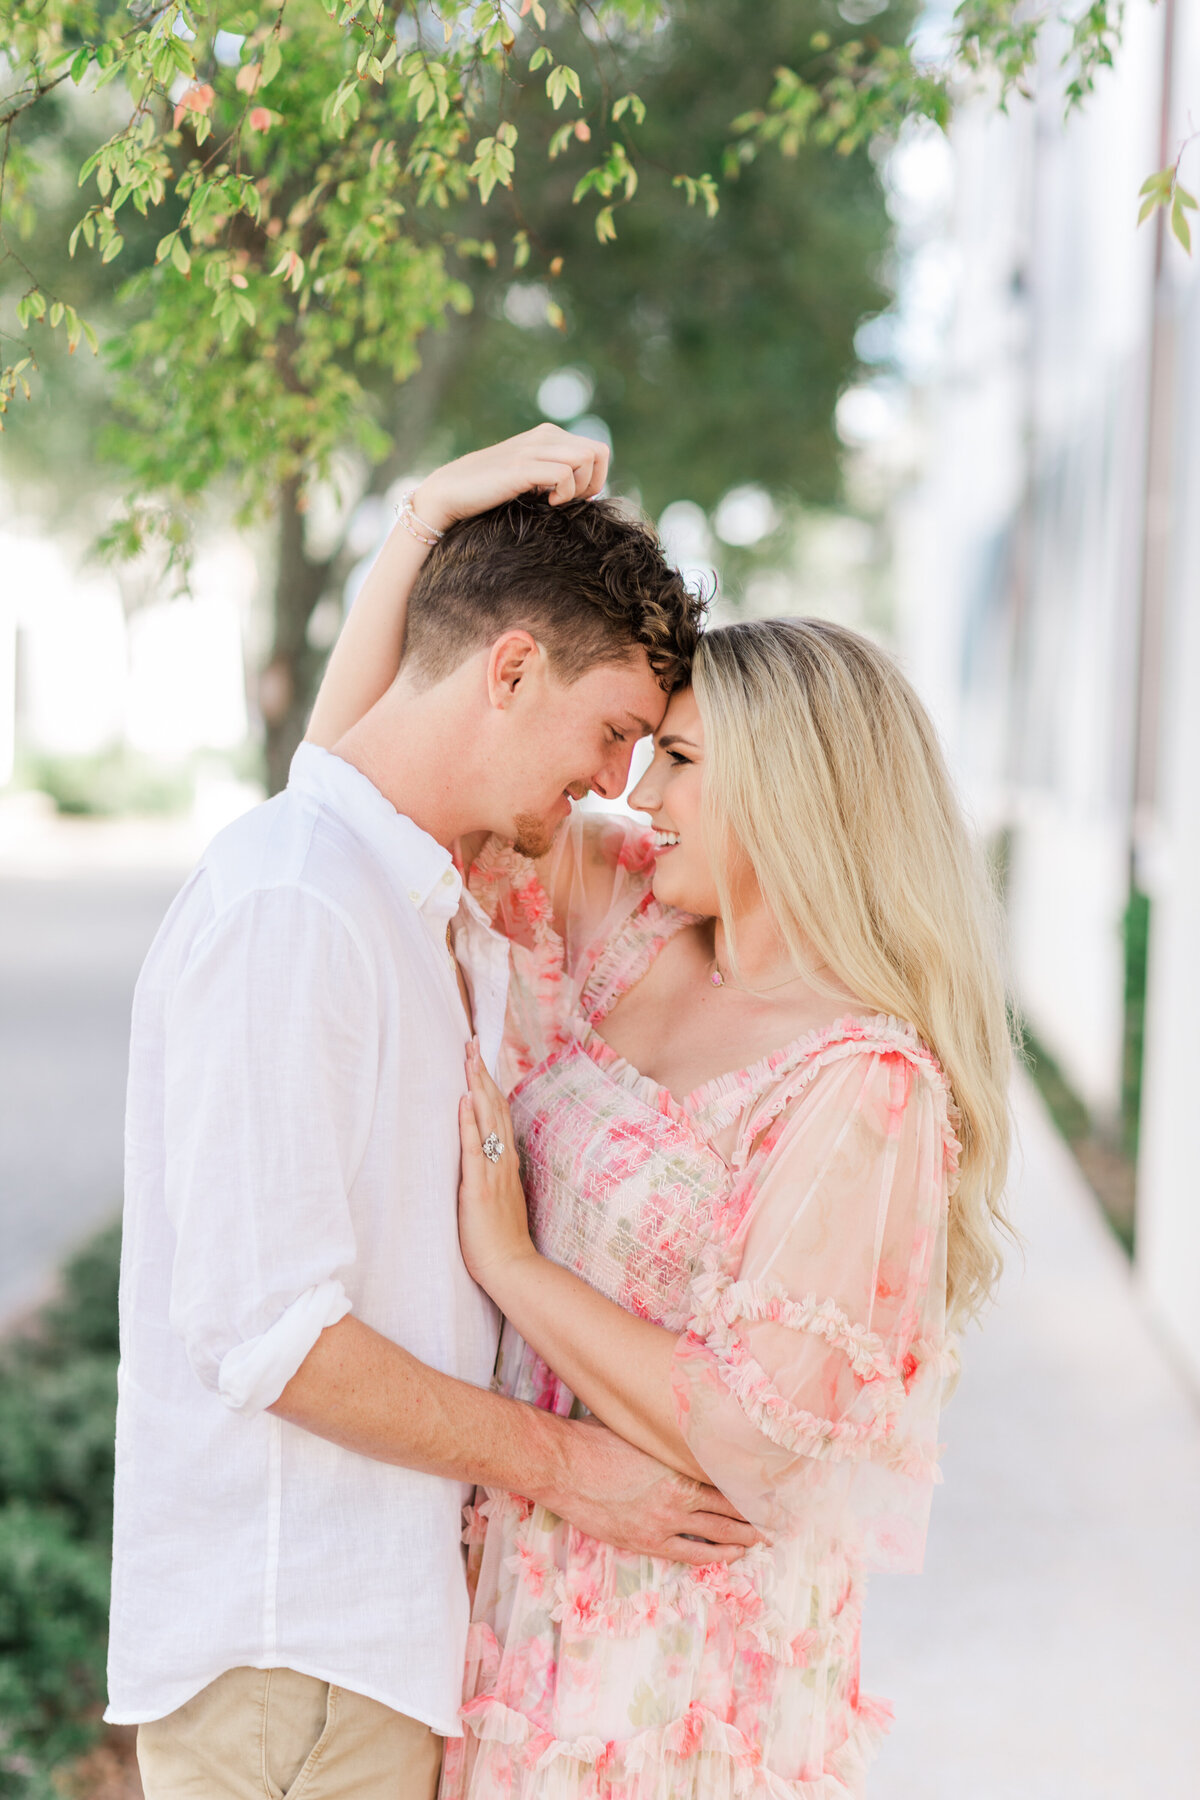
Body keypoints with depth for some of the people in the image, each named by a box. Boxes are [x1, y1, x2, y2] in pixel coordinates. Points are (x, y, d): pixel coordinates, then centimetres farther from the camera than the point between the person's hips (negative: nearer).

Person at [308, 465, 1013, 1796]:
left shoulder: (865, 1086, -21)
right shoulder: (627, 918, 1)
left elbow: (766, 1438, -26)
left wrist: (511, 1259, -19)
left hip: (683, 1620, -6)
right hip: (525, 1562, 7)